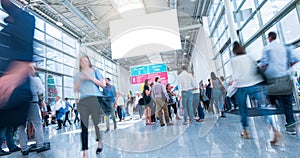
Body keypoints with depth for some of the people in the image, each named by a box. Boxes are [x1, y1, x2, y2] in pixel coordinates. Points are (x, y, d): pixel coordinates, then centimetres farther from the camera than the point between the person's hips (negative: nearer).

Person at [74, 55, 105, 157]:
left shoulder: (95, 71, 16)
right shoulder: (78, 75, 22)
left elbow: (102, 84, 7)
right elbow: (76, 90, 14)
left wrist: (91, 78, -3)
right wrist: (80, 80, -1)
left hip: (95, 98, -2)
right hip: (82, 101, 2)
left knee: (97, 122, -1)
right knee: (84, 126, -3)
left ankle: (100, 142, 25)